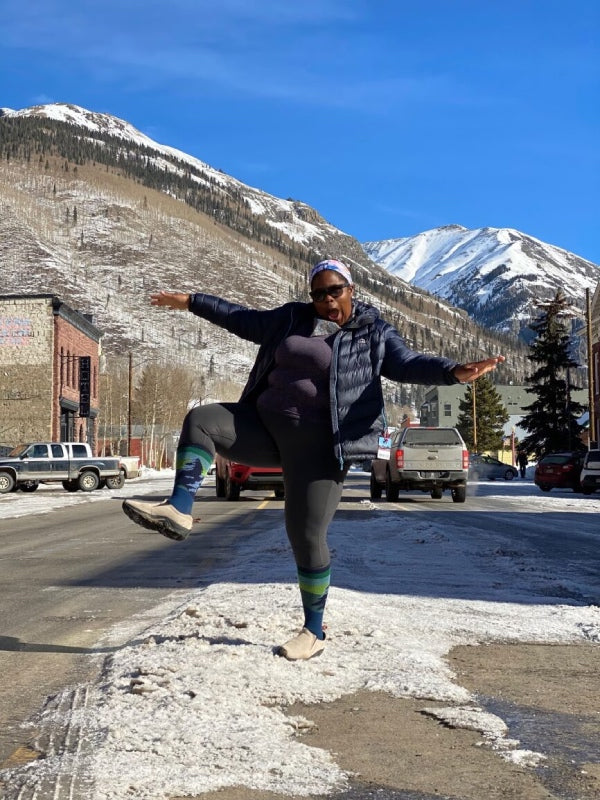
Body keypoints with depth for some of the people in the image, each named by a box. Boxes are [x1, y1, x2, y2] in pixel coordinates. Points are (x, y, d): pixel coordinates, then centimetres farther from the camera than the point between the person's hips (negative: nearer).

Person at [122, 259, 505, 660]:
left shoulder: (373, 333, 0)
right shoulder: (292, 318, 12)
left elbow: (408, 364, -12)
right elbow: (243, 319, 22)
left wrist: (454, 371, -32)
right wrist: (190, 302, 24)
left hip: (317, 445, -5)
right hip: (265, 426, 5)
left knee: (307, 537, -6)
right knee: (201, 421, -8)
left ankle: (314, 633, 9)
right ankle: (180, 510, -14)